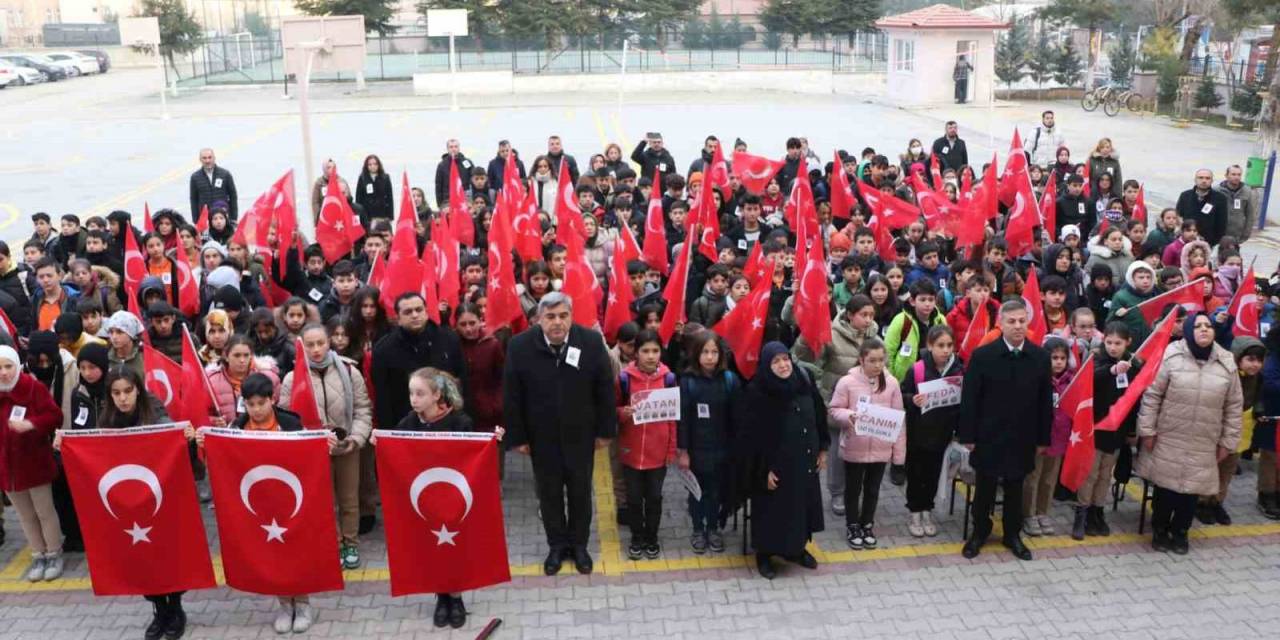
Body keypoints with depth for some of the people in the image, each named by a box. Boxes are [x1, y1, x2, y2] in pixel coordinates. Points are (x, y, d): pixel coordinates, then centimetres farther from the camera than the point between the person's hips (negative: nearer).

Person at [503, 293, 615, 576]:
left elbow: (605, 390, -5)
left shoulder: (591, 342, -14)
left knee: (580, 493, 16)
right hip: (541, 437, 0)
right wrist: (517, 437, -5)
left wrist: (605, 430, -3)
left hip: (580, 435, 0)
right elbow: (512, 397, -7)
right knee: (549, 494, 15)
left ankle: (579, 544, 36)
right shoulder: (519, 346, -15)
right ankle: (557, 545, 35)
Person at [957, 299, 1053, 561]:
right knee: (985, 487, 10)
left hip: (1022, 438, 2)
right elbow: (969, 399, -7)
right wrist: (968, 436, -9)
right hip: (988, 436, -2)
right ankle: (980, 531, 28)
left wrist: (1043, 438, 2)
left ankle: (1013, 534, 30)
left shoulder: (1040, 357, -2)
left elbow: (1045, 401, 3)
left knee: (1015, 488, 15)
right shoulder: (982, 355, -9)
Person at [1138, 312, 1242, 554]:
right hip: (1168, 439, -2)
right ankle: (1160, 531, 27)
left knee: (1191, 489, 9)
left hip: (1203, 445, 2)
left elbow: (1234, 406, 5)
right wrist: (1147, 430, -8)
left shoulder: (1227, 363, -2)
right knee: (1165, 486, 7)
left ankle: (1180, 533, 30)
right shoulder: (1171, 356, -11)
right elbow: (1152, 395, -7)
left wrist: (1227, 441, 5)